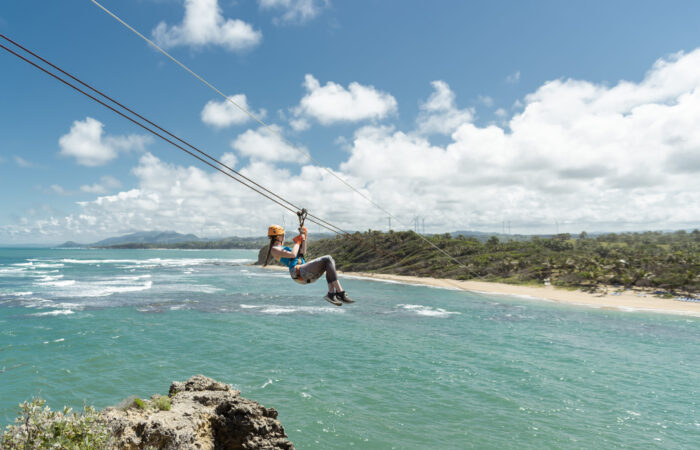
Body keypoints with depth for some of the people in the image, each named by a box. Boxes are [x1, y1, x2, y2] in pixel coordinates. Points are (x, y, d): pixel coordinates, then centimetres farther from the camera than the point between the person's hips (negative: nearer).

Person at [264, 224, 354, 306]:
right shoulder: (274, 249, 2)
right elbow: (292, 254, -13)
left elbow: (302, 252, 32)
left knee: (329, 261, -5)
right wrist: (297, 242, 3)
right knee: (328, 259, -19)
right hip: (298, 272, -10)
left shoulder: (281, 248, 32)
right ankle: (340, 293, -24)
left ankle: (331, 293, -18)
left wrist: (303, 238, 23)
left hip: (305, 274, 10)